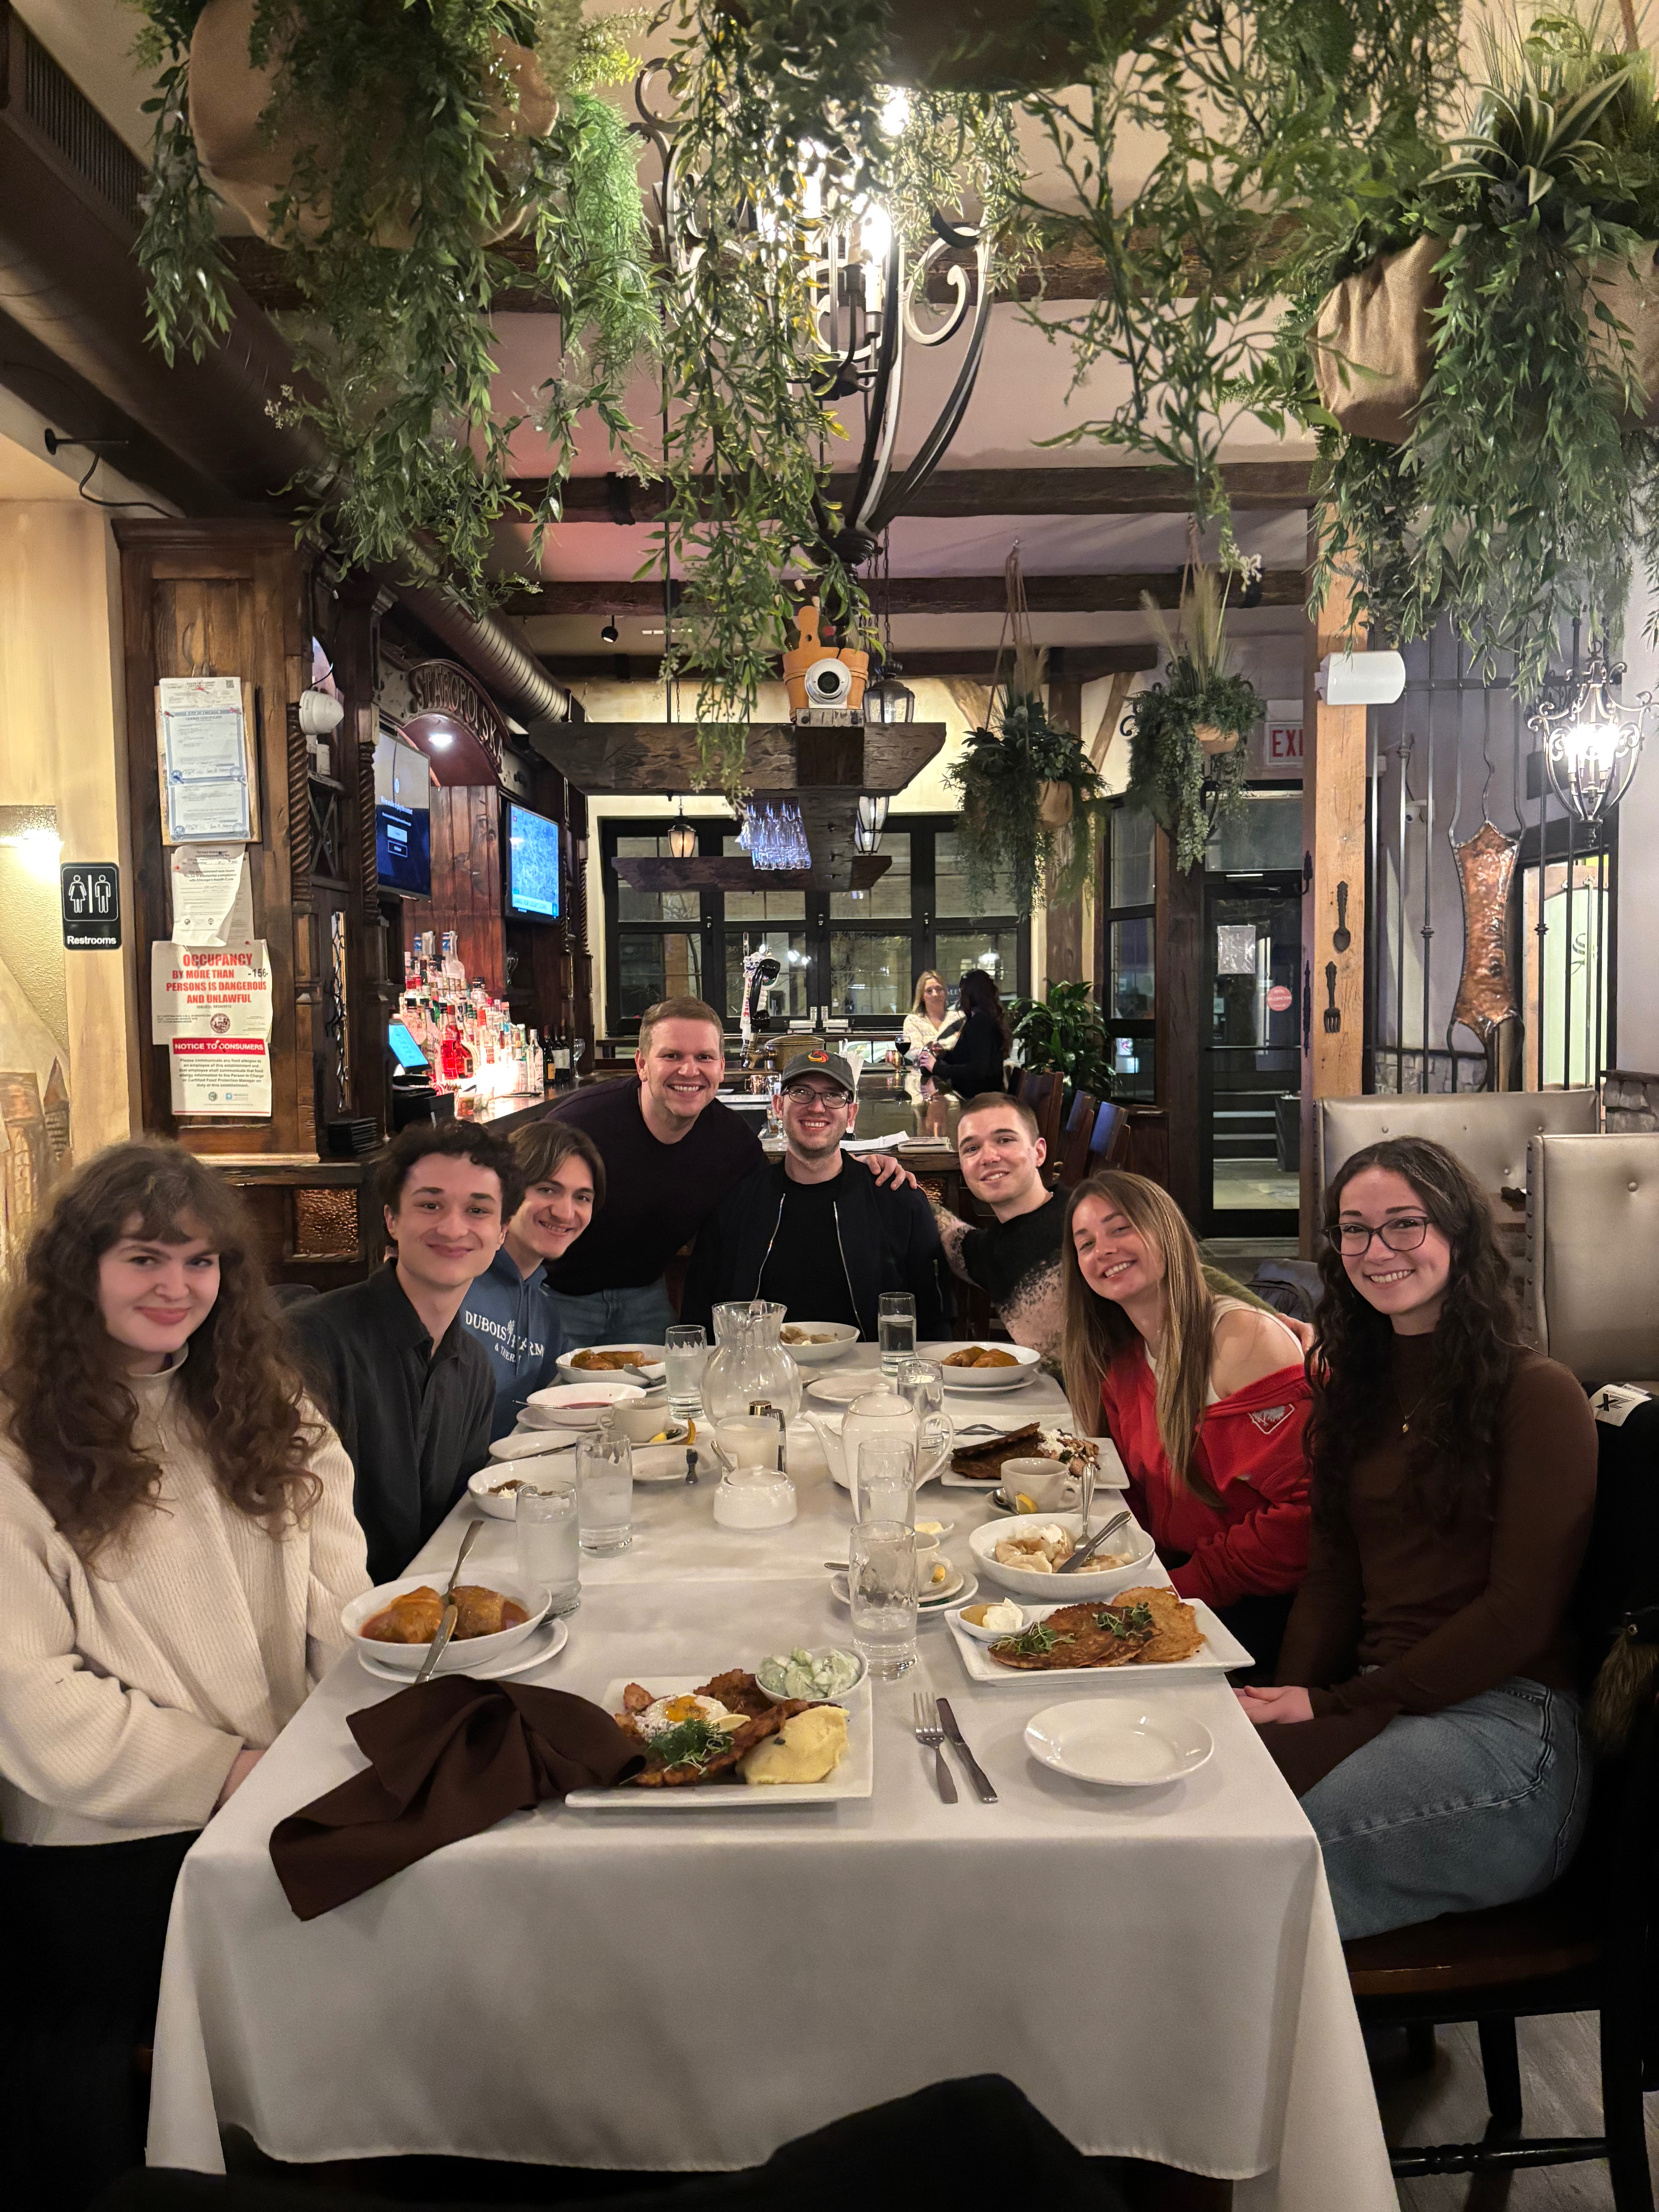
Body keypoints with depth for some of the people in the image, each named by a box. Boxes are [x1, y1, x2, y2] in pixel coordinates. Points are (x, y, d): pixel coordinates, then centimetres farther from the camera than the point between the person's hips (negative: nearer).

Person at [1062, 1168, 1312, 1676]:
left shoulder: (1248, 1339, -15)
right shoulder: (1122, 1366, 10)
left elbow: (1300, 1513, -19)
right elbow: (1148, 1508, 12)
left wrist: (1185, 1586, -19)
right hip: (1169, 1581, 6)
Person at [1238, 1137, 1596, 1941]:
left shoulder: (1539, 1394, -2)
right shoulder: (1354, 1388, 19)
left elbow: (1520, 1613, -8)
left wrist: (1336, 1707, -10)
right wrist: (1290, 1698, -5)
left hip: (1502, 1719, -6)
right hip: (1375, 1709, 6)